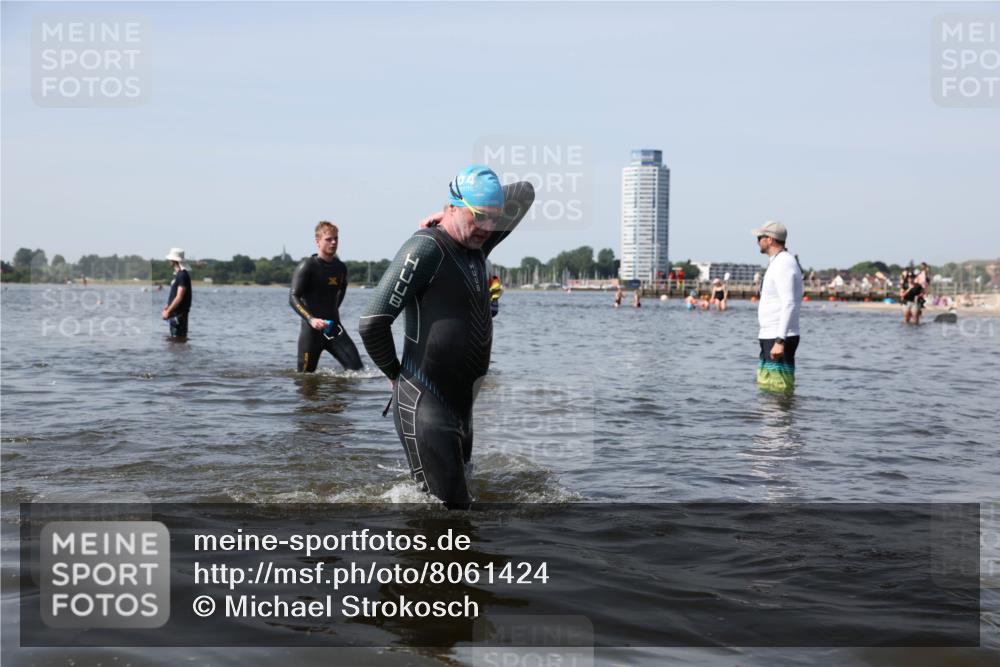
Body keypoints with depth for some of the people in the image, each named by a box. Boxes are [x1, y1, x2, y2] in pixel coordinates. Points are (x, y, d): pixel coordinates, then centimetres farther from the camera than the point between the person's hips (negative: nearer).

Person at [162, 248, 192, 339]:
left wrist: (168, 311, -18)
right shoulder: (177, 274, 15)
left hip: (178, 314, -10)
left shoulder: (182, 275, -17)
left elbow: (179, 297, -21)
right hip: (174, 313, 10)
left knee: (178, 338, -7)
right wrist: (167, 309, 15)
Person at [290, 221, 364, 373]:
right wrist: (311, 319, -29)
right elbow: (293, 298, -16)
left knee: (356, 367, -10)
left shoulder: (340, 268, 8)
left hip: (334, 327, 4)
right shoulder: (306, 266, -9)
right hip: (311, 329, -4)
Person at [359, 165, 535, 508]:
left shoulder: (476, 245, 10)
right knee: (447, 506, -12)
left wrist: (455, 218, 10)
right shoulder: (426, 248, -14)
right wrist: (396, 375, -3)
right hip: (424, 407, -9)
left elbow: (524, 193, 22)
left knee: (460, 499, 13)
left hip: (463, 403, 9)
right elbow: (373, 323, -18)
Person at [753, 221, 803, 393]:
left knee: (778, 392, -11)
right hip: (771, 337, 11)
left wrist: (779, 341, -29)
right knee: (764, 388, 13)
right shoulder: (780, 262, 18)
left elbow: (789, 305, -24)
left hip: (777, 339, -11)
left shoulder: (783, 264, -15)